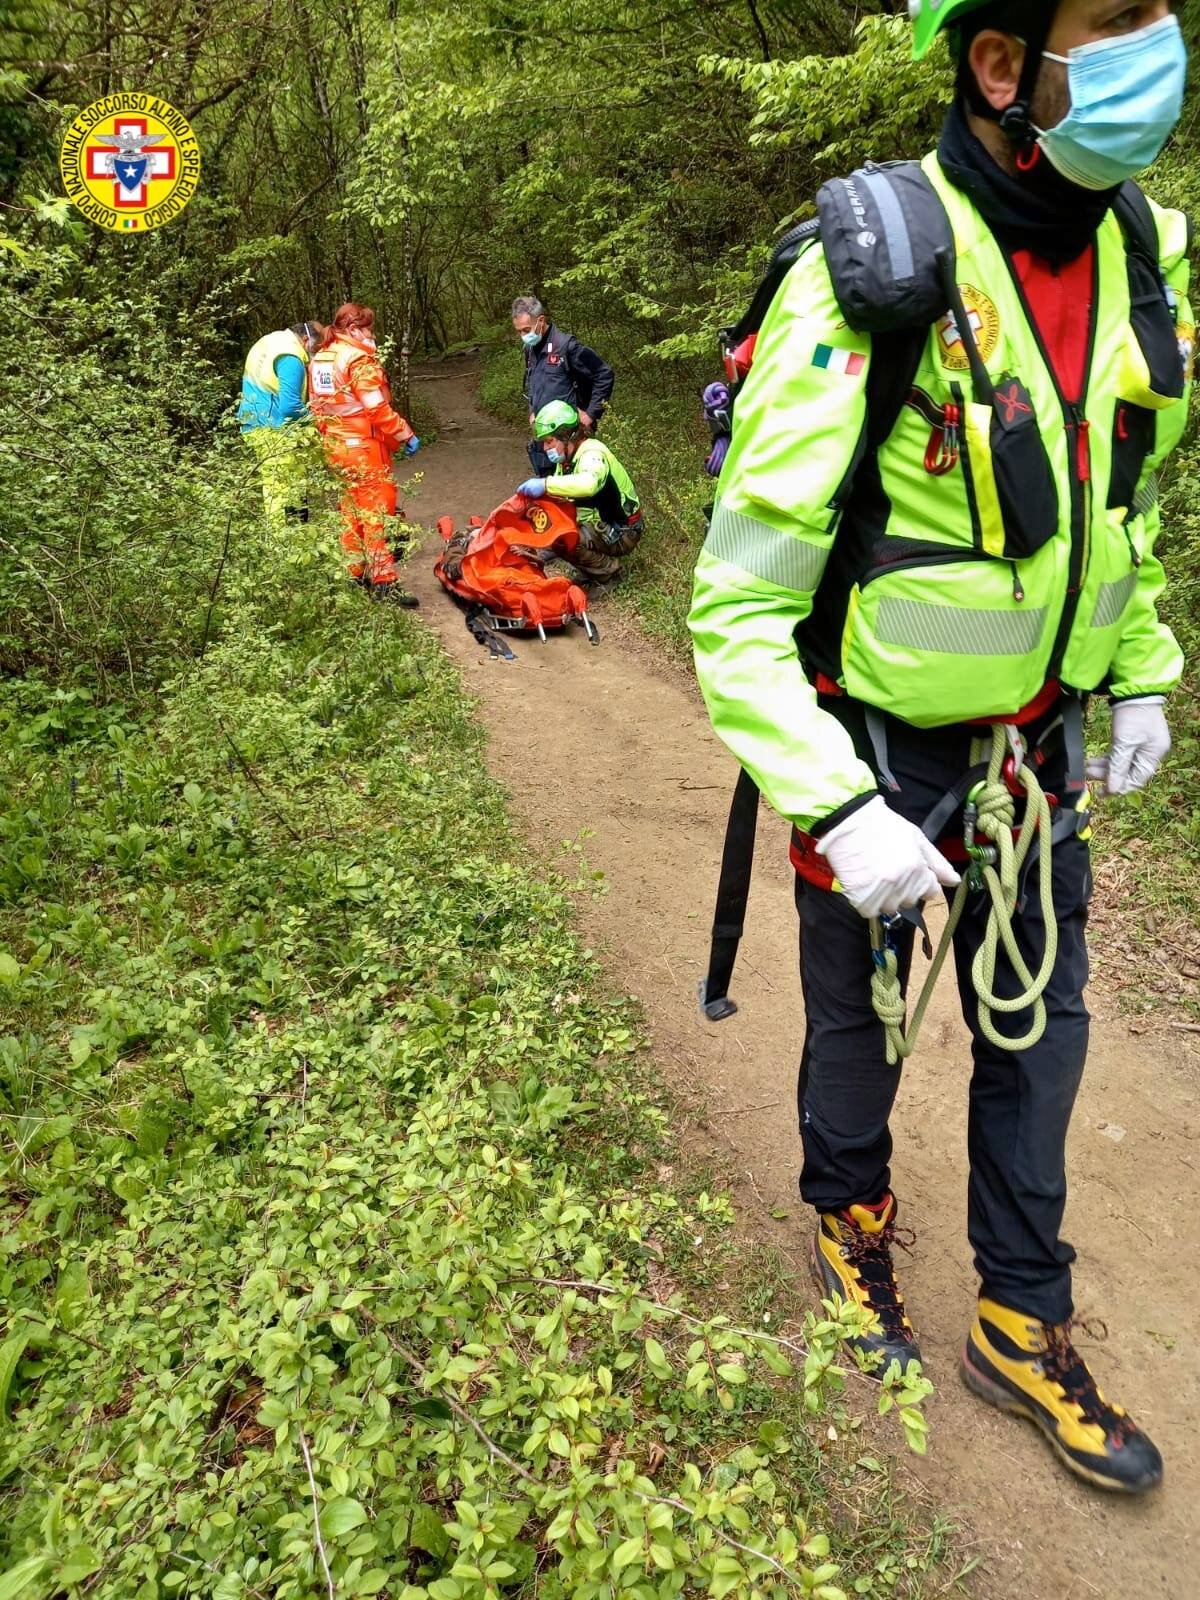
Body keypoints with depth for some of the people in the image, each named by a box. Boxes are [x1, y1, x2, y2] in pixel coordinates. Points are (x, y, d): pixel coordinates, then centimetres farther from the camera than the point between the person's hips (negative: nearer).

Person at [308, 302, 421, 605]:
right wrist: (406, 435, -11)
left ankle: (355, 574, 24)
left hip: (334, 446, 8)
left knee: (351, 511, 17)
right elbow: (378, 408, -19)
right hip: (363, 446, -8)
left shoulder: (319, 359, 12)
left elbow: (316, 405, 15)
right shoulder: (360, 358, -14)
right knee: (377, 512, -5)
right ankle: (384, 583, -6)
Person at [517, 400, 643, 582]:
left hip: (620, 534, -9)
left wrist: (545, 484, -49)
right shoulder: (567, 456, 4)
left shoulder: (593, 454, -25)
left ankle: (606, 570, -5)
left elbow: (589, 483, -48)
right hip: (597, 524, 9)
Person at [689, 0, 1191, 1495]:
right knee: (862, 1016, 16)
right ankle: (849, 1216, 48)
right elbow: (736, 611, -24)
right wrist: (839, 815, -28)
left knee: (1039, 1022, 15)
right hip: (876, 754, -6)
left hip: (1036, 745, 6)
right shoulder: (868, 288, -25)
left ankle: (1023, 1324, 37)